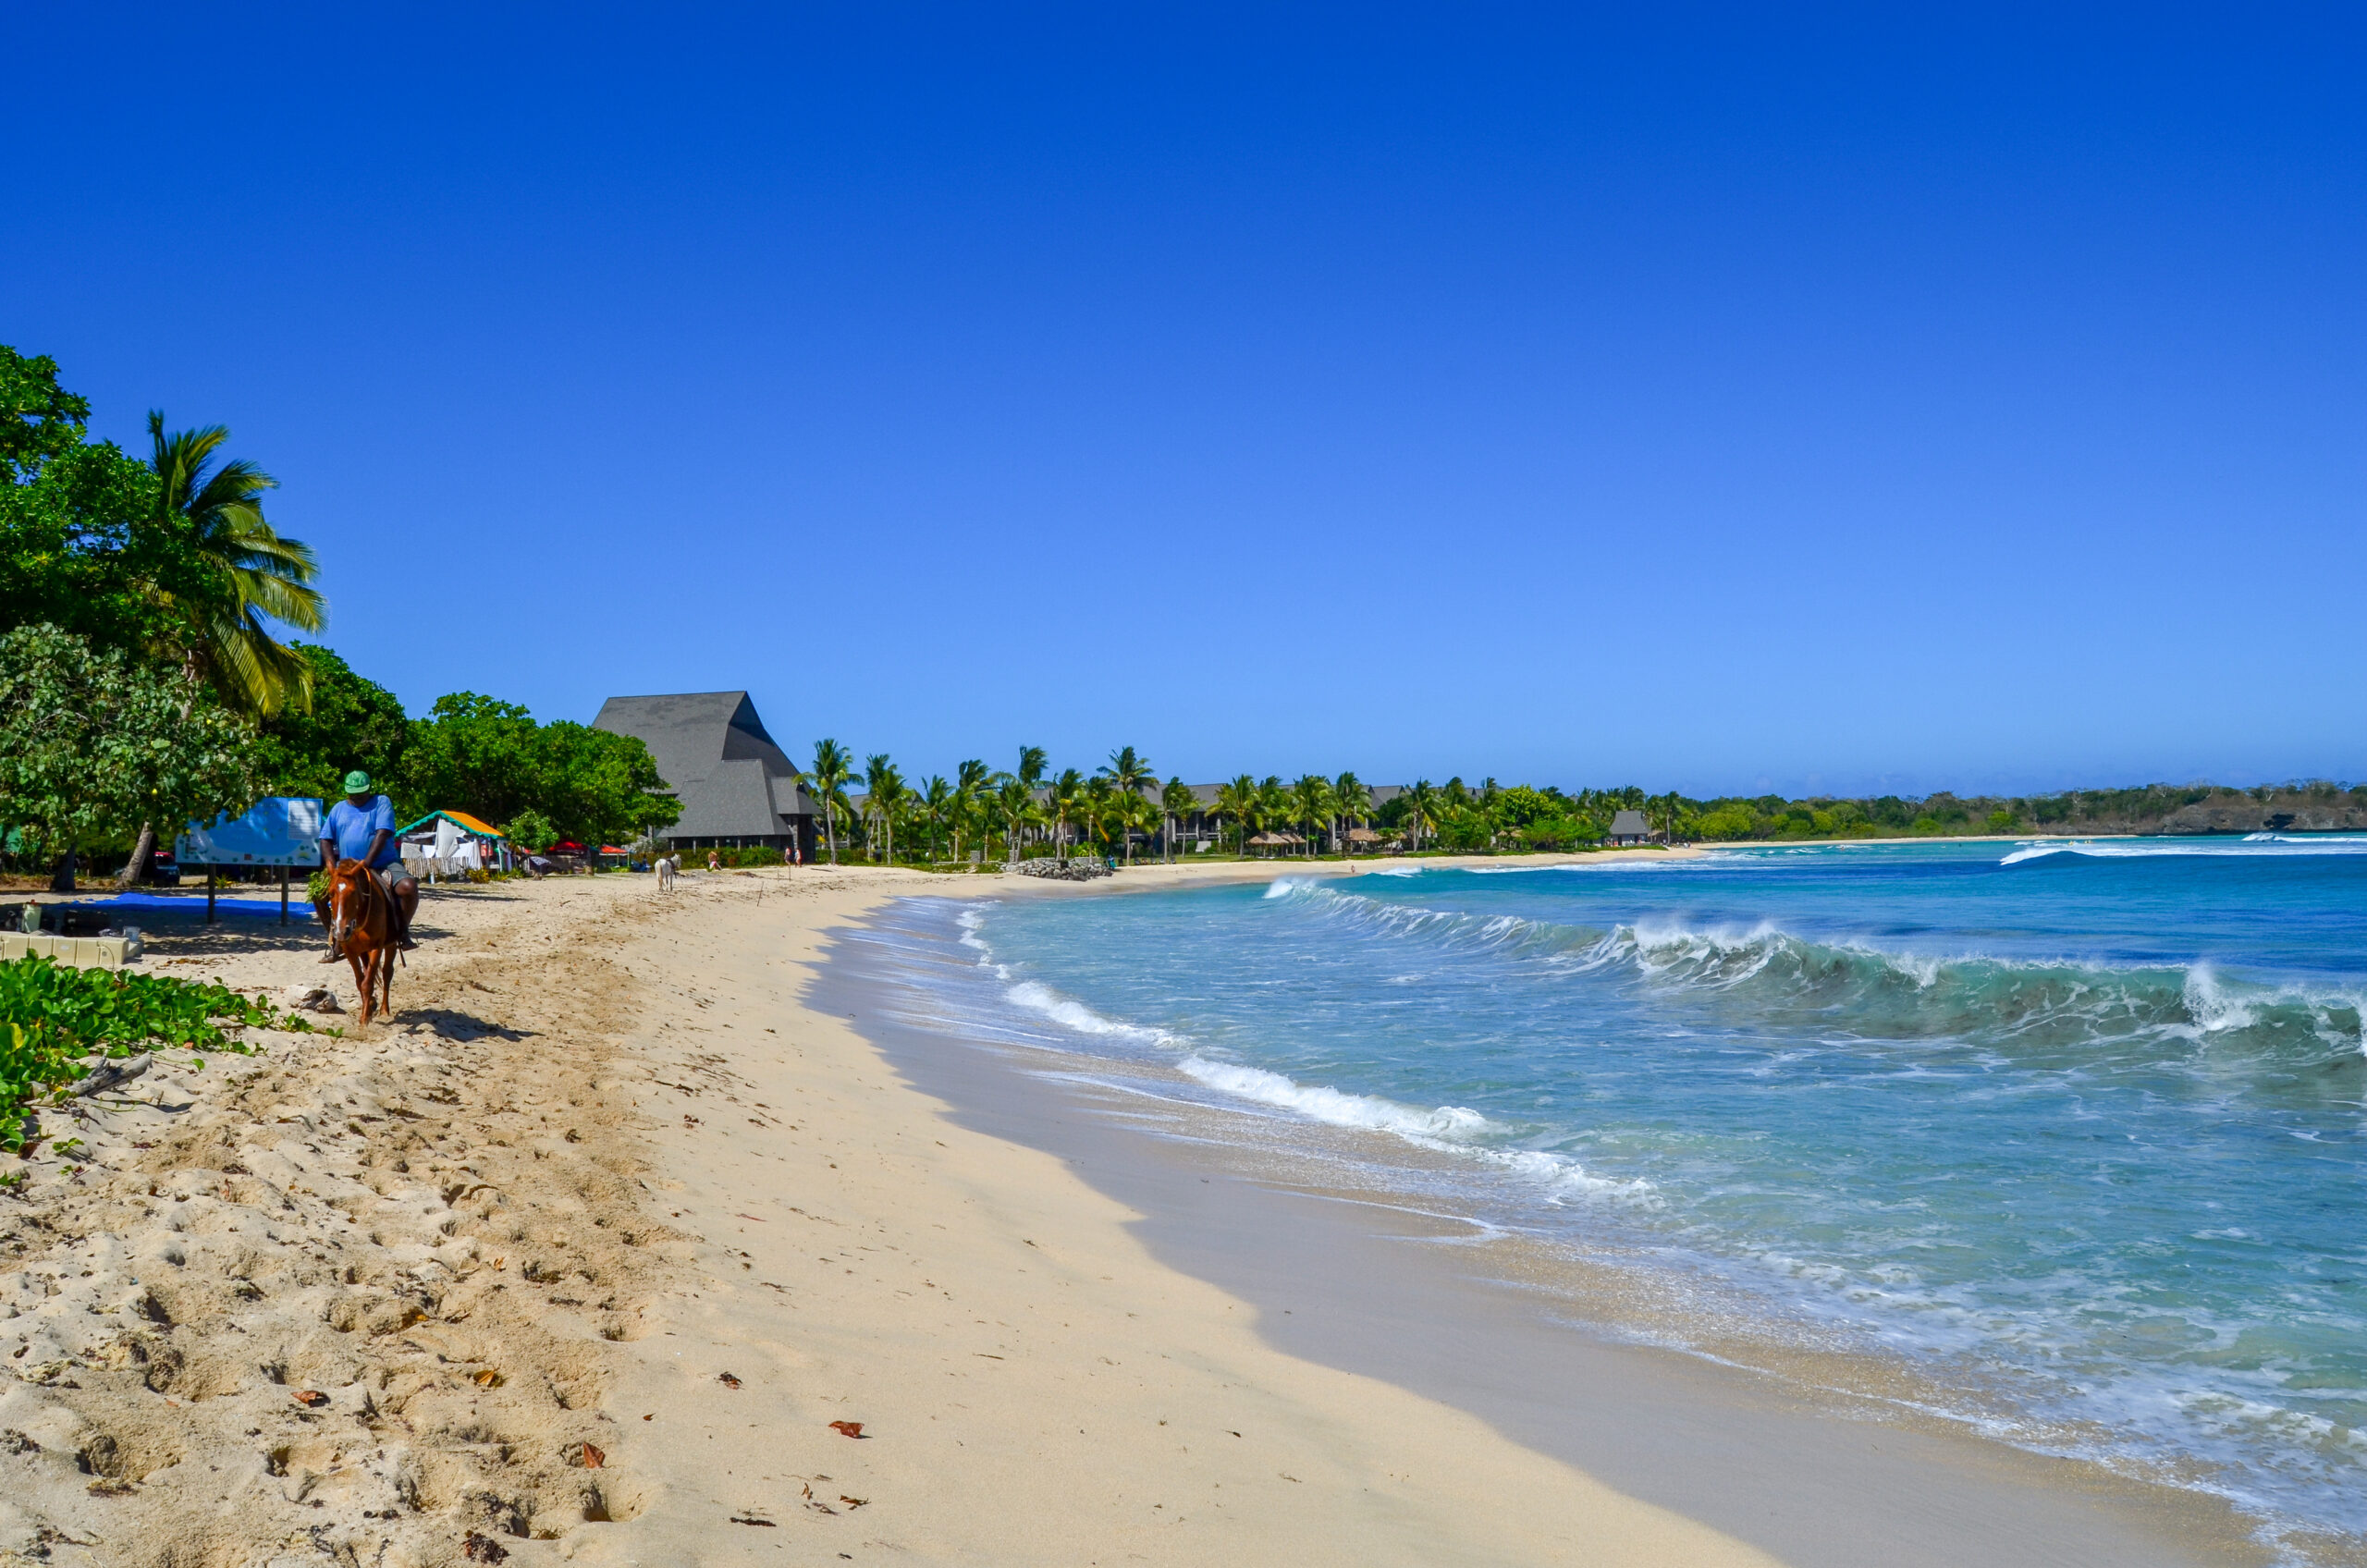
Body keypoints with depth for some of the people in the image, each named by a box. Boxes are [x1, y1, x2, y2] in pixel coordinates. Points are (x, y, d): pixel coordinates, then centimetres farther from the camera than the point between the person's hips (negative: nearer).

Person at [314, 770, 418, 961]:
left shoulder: (381, 803, 0)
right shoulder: (338, 809, 14)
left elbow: (382, 834, -13)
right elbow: (326, 840, 11)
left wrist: (366, 862, -24)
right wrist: (331, 863, -9)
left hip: (383, 865, -4)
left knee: (408, 887, -31)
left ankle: (403, 931, -9)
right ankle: (335, 939, 4)